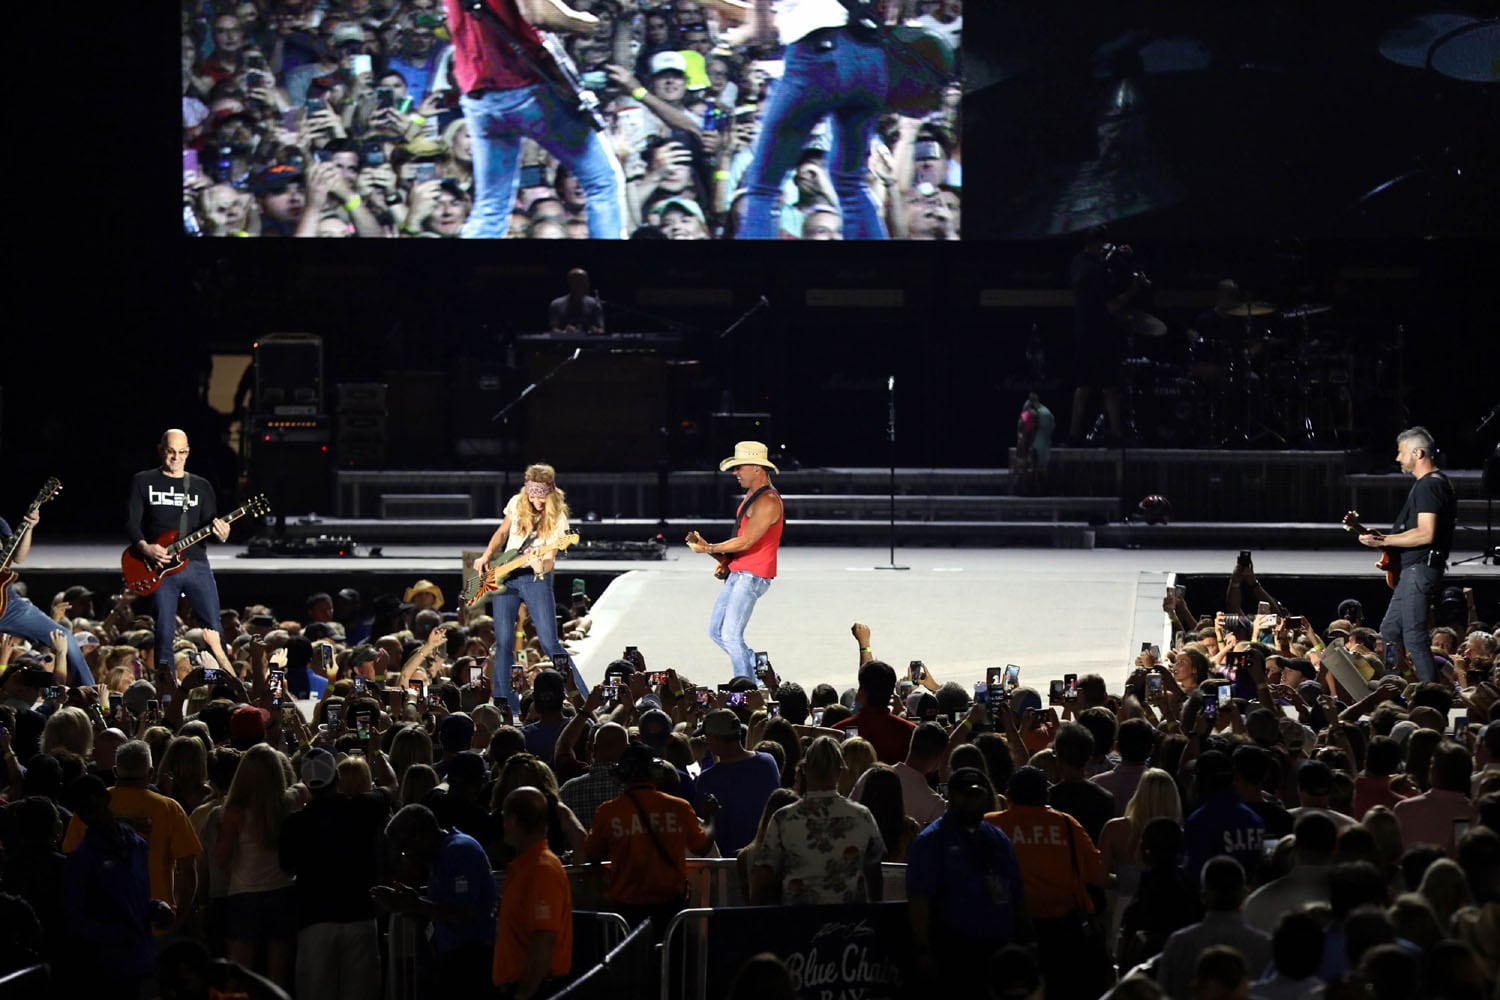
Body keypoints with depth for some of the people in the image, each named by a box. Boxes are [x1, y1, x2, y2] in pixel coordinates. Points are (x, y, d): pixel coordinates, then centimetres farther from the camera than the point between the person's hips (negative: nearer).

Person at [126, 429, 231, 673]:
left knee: (214, 627, -5)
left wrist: (220, 533, -13)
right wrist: (145, 548, -15)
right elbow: (131, 522, 3)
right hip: (160, 565, -2)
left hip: (196, 563, 2)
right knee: (164, 632, -4)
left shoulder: (201, 486, 15)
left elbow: (209, 523, 11)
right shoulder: (143, 482, 8)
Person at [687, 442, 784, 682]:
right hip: (737, 573, 10)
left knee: (731, 635, -14)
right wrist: (725, 560, 9)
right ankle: (757, 667, 19)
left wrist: (710, 549, -17)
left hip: (752, 577, -10)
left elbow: (745, 541, -20)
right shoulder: (752, 496, 17)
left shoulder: (767, 502, -16)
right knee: (716, 631, 11)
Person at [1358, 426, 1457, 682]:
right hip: (1413, 570, 11)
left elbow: (1426, 534, -23)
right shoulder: (1429, 483, 19)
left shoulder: (1429, 485, -15)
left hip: (1419, 570, -11)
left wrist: (1383, 541, -17)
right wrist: (1384, 538, 16)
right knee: (1390, 632, 16)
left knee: (1414, 638, -12)